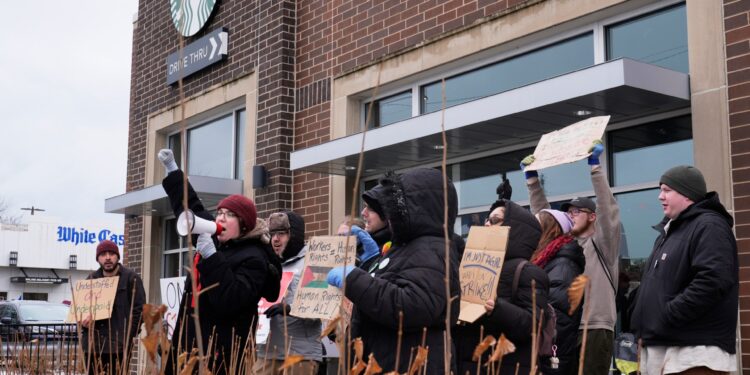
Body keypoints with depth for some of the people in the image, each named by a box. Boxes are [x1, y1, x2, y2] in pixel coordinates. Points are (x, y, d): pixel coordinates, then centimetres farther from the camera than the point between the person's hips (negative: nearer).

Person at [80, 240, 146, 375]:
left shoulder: (131, 278, 2)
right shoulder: (91, 279, 17)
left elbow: (139, 309, -3)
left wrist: (127, 337, -11)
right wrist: (83, 319, -4)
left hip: (118, 346, -5)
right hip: (92, 345, 5)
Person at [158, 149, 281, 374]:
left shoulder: (254, 258, -11)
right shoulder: (216, 241, 11)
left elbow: (230, 302, -24)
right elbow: (191, 208, 25)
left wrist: (211, 257, -26)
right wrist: (171, 169, 25)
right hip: (191, 341, 8)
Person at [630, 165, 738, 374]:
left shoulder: (709, 226, -9)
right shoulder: (670, 231, 22)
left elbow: (712, 281, -24)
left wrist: (666, 317, -21)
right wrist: (645, 327, 14)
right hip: (661, 347, 10)